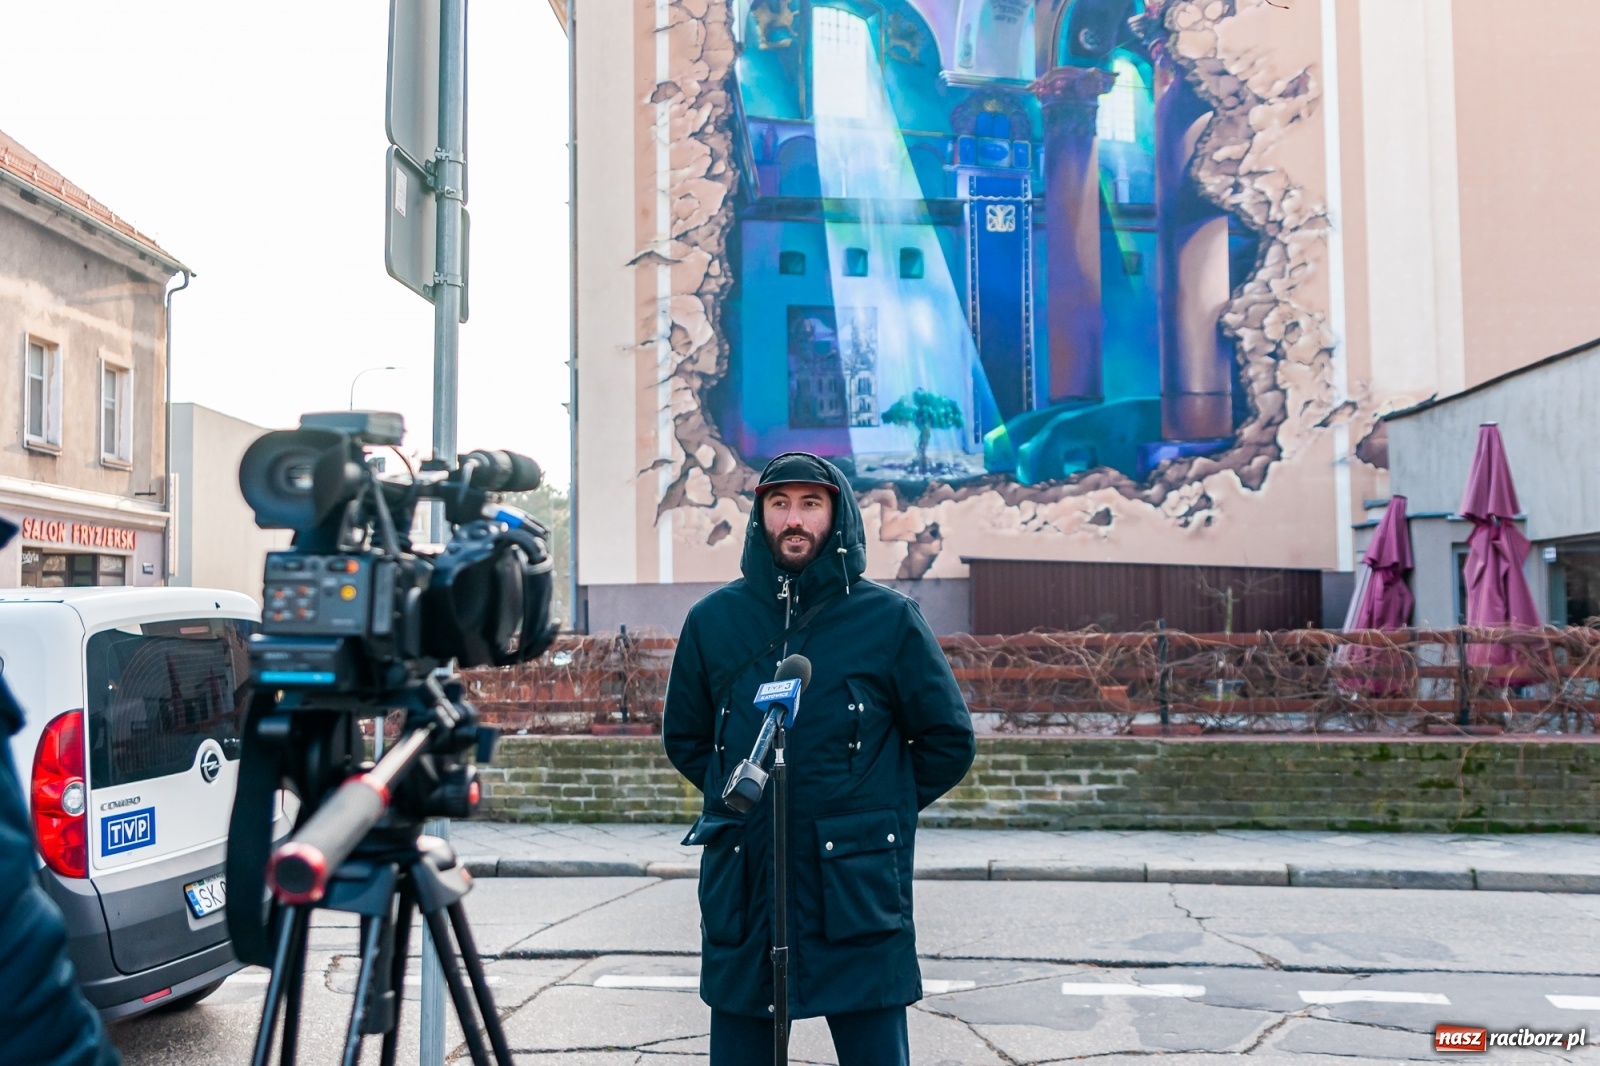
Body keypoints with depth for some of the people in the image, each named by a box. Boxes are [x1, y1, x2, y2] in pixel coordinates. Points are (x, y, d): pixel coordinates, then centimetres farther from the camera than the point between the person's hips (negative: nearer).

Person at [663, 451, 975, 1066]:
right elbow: (684, 738, 20)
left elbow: (948, 743, 6)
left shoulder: (889, 619, -1)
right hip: (739, 886, 3)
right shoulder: (712, 620, 6)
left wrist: (878, 809, 6)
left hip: (857, 886, -2)